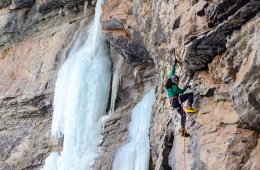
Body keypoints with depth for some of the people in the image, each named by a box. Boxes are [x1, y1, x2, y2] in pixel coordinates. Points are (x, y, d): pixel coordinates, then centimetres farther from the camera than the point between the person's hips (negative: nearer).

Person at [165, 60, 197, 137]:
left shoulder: (168, 85, 12)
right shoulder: (174, 87, -10)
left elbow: (172, 74, 21)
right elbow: (181, 91, 4)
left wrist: (174, 65, 28)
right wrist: (186, 86, 21)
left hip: (173, 103, 8)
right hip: (176, 100, -8)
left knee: (183, 115, 12)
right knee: (190, 94, -8)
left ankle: (183, 130, 3)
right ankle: (189, 107, -24)